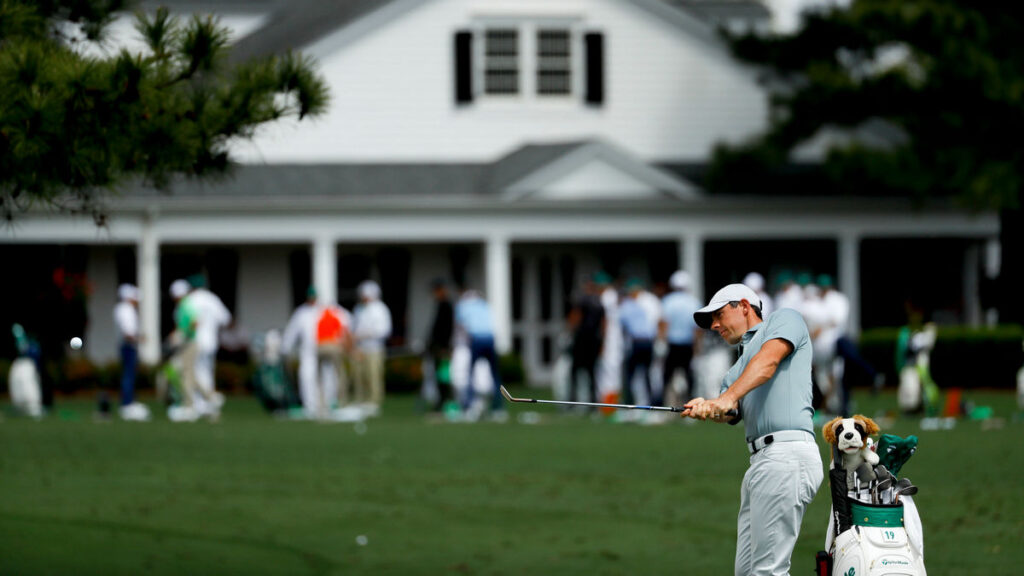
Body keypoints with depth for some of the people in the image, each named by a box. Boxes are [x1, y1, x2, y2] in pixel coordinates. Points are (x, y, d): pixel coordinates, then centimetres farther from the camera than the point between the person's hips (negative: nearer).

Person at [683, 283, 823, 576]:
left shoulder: (784, 319, 11)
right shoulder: (736, 370, 31)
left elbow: (769, 360, -9)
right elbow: (729, 415, 11)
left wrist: (729, 396, -23)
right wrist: (705, 408, -12)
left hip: (787, 454, -9)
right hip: (759, 462, 9)